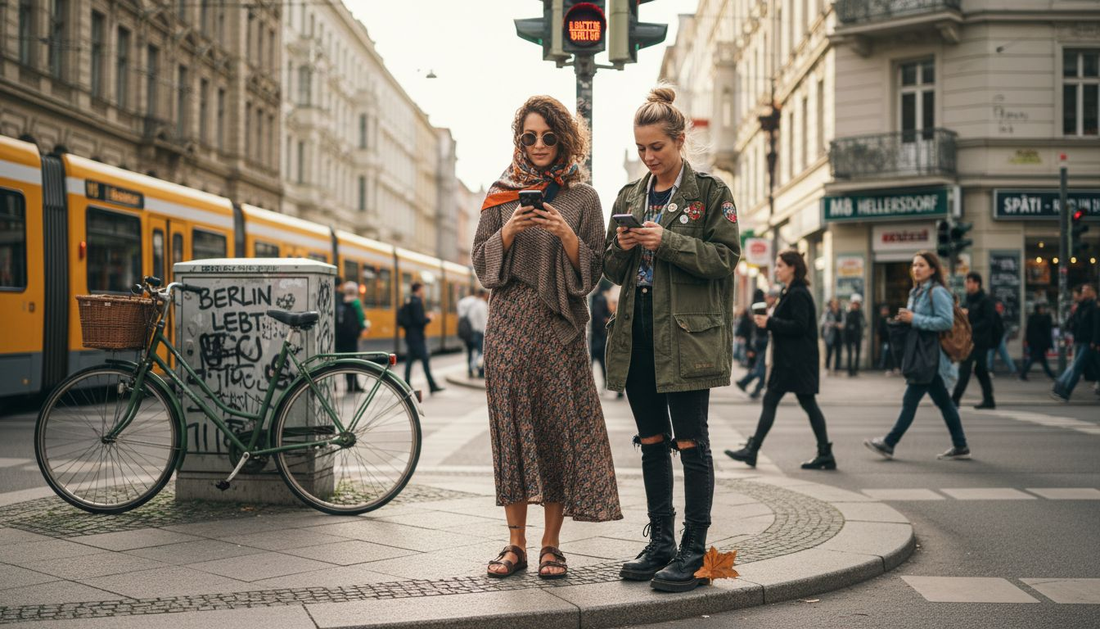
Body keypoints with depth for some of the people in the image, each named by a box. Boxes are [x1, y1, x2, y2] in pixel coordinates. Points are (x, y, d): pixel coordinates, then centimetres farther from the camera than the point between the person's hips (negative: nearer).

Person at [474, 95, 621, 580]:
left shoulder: (583, 198, 7)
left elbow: (593, 269, 2)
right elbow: (481, 262, 8)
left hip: (559, 327, -1)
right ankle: (516, 543, 8)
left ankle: (551, 545, 5)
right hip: (509, 325, 1)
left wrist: (567, 235, -14)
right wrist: (507, 231, -10)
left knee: (559, 428, -3)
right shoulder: (500, 196, 11)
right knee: (512, 427, 0)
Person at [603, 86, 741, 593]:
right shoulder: (629, 195, 15)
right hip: (637, 333, 6)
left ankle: (694, 551, 3)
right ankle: (660, 541, 19)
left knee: (690, 442, -3)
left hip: (686, 332, -5)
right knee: (652, 442, 10)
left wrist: (668, 241, -17)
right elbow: (612, 270, 16)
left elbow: (725, 257, -8)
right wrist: (622, 248, -6)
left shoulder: (711, 192, 0)